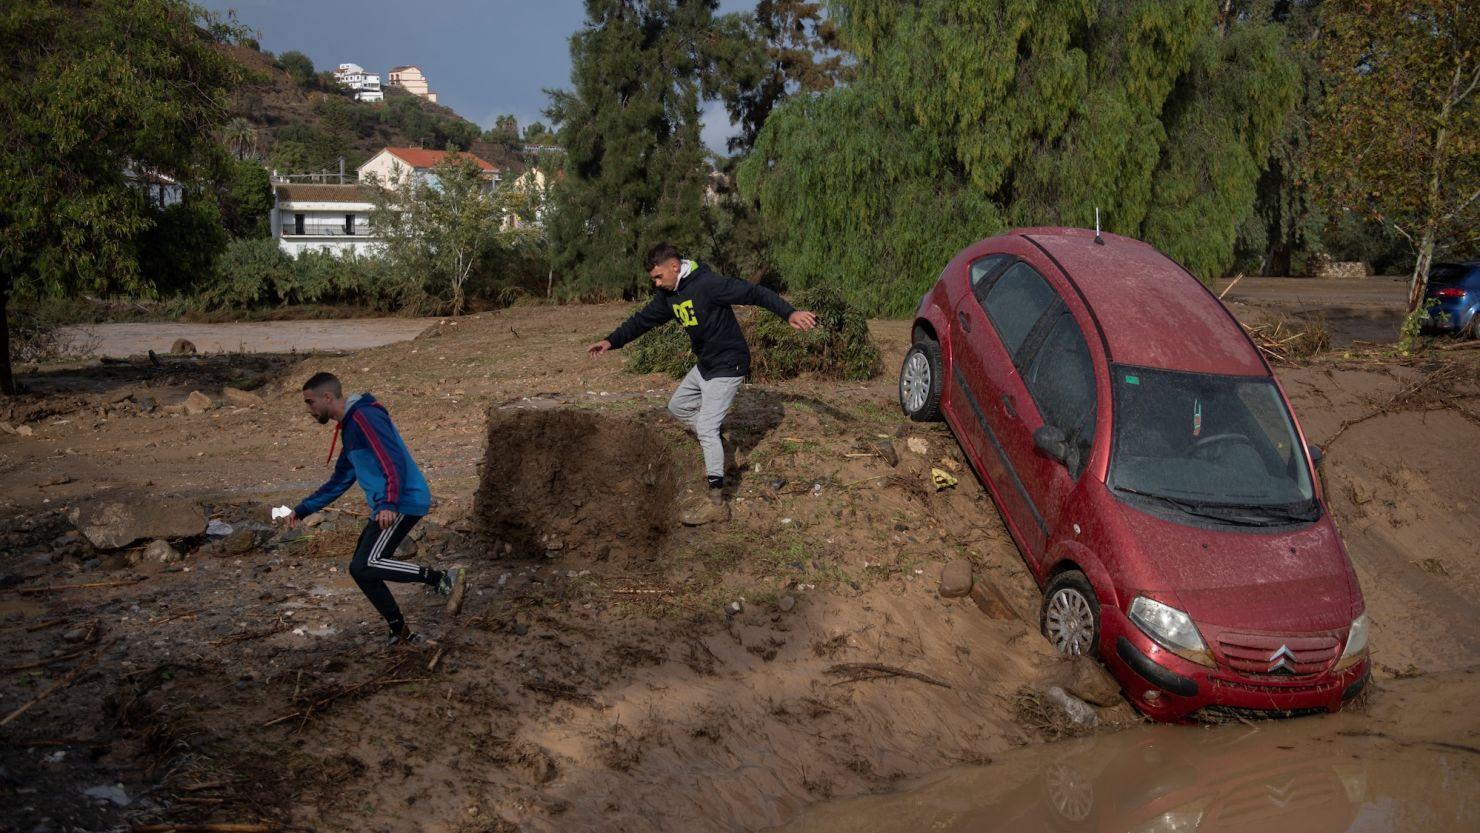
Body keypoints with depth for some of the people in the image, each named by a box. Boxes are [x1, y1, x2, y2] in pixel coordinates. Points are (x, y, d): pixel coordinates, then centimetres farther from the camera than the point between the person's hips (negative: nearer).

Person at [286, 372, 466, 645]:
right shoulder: (349, 427, 21)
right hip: (386, 508, 10)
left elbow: (393, 461, -24)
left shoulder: (364, 416, -12)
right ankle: (401, 634, 17)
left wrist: (388, 504, -36)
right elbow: (339, 482, 31)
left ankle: (444, 579, -15)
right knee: (361, 570, 9)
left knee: (364, 566, -17)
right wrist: (303, 510, 30)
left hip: (403, 503, -10)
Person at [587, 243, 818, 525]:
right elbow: (643, 319, 13)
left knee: (706, 428, -14)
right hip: (704, 365, 9)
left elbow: (754, 293, -30)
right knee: (678, 406, 22)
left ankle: (716, 503, -11)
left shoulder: (708, 284, -24)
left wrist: (789, 313, -43)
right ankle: (716, 449, 33)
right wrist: (611, 341, 5)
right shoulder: (669, 295, 3)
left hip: (727, 366, -9)